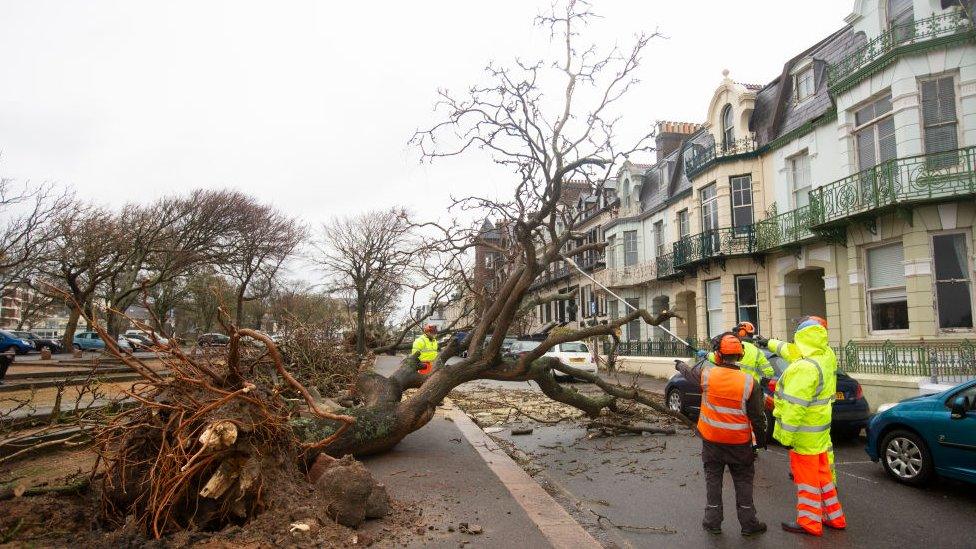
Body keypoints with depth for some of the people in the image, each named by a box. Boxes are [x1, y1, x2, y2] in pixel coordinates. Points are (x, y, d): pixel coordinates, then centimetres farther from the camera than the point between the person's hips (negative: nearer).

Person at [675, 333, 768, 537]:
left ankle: (713, 522, 22)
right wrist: (761, 438, 7)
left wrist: (680, 365, 33)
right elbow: (757, 417, -9)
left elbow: (689, 372, 10)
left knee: (713, 479, 13)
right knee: (743, 482, 14)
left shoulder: (707, 372, -14)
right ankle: (748, 524, 23)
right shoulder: (749, 382, -16)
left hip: (711, 440, 1)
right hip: (739, 443, -1)